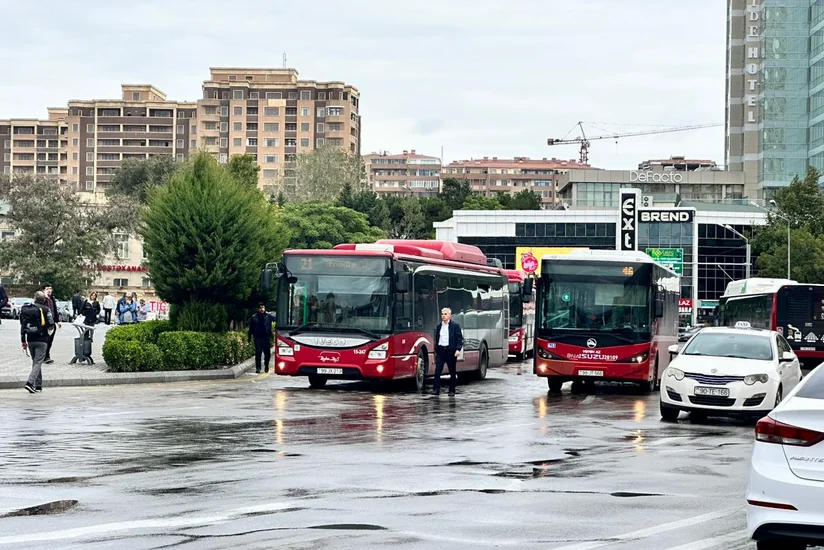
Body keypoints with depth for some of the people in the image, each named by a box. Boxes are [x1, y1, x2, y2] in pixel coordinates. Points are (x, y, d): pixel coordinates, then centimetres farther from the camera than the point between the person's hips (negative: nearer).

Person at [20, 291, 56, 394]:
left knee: (35, 361, 17)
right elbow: (51, 325, -12)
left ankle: (38, 385, 19)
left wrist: (23, 341, 14)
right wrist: (50, 328, 13)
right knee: (38, 362, -4)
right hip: (41, 340, -5)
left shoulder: (25, 308, 8)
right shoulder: (45, 309, -8)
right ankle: (30, 383, -21)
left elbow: (22, 326, 9)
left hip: (30, 340, 5)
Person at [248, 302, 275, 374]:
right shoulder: (254, 317, 5)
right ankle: (258, 368, 4)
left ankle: (266, 365, 27)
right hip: (258, 338, -1)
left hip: (266, 338, 1)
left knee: (267, 353, 4)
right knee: (258, 353, -1)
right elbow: (251, 328, 7)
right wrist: (250, 337, 2)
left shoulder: (268, 317, 5)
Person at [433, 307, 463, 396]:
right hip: (440, 350, 3)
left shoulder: (455, 326, -1)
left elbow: (459, 338, -5)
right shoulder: (438, 326, 12)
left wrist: (458, 349, -16)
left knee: (452, 372, 5)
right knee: (437, 371, -7)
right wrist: (436, 350, 13)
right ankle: (436, 389, -7)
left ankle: (452, 390, 13)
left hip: (451, 351, -3)